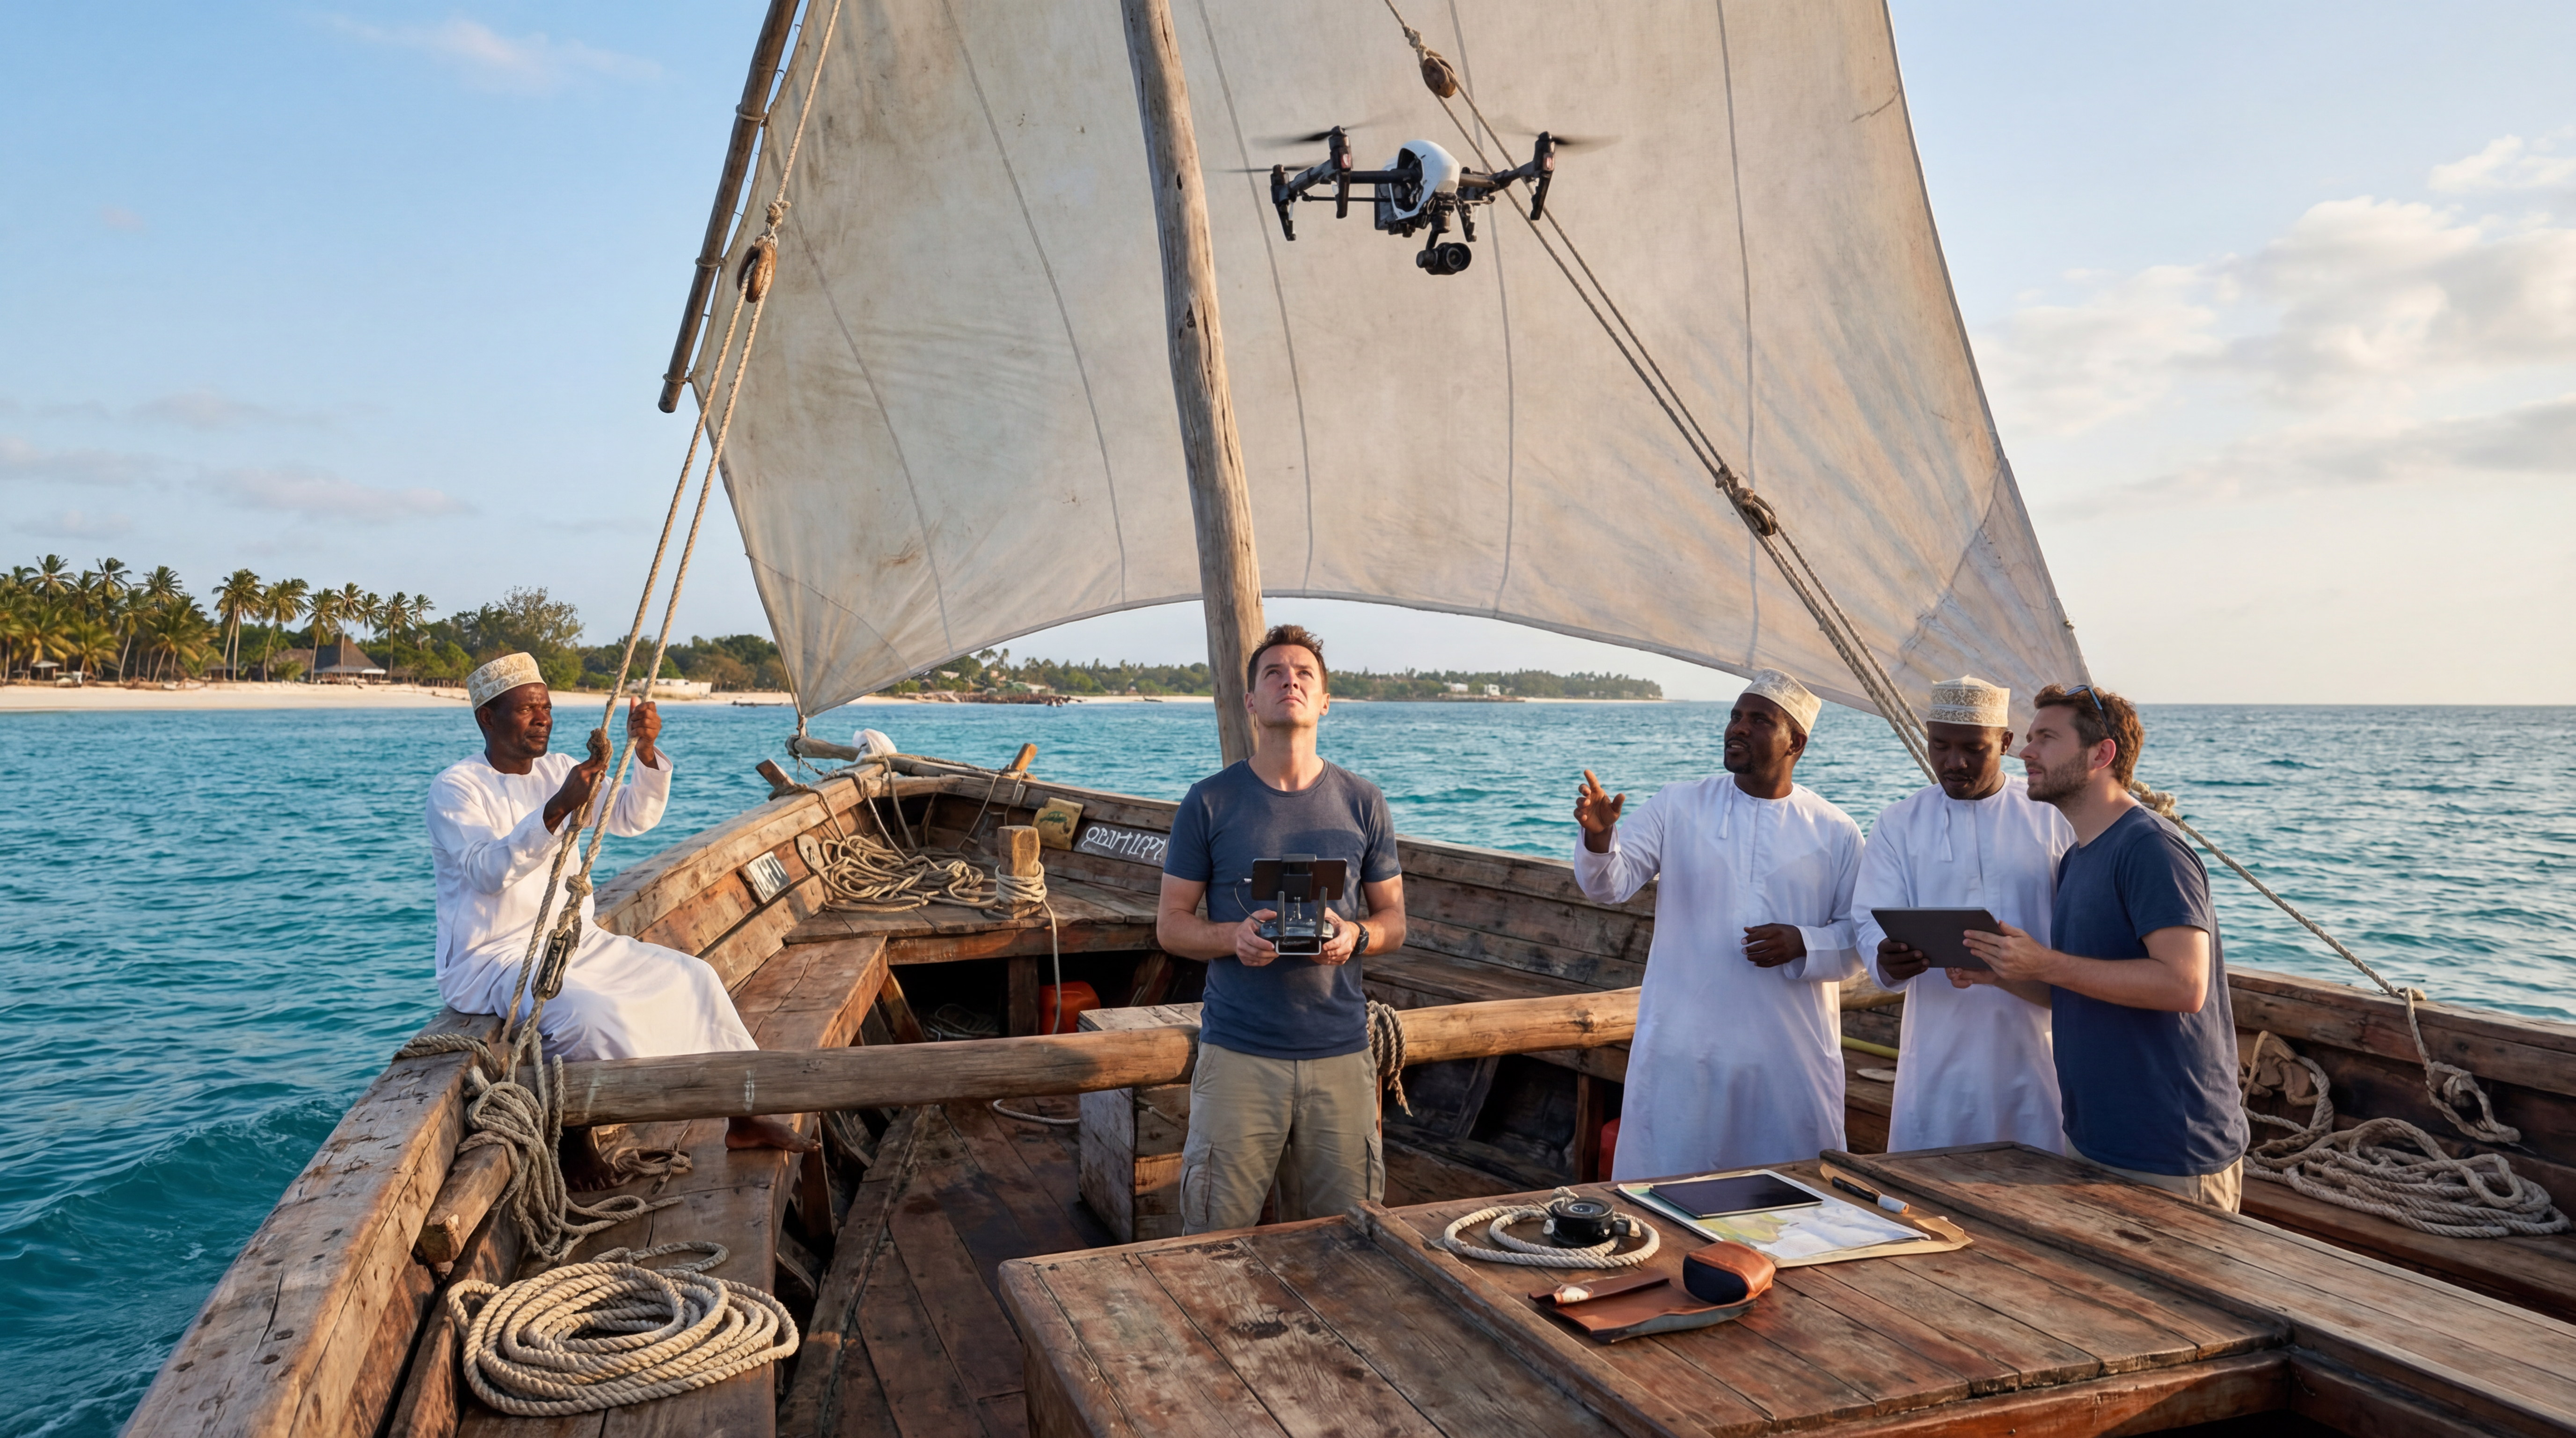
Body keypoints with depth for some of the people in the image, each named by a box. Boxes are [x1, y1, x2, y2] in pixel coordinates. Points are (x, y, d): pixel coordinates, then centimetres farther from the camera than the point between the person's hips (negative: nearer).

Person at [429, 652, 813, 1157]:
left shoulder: (559, 771, 9)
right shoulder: (454, 789, -12)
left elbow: (635, 817, 0)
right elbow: (486, 872, -27)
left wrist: (645, 750, -17)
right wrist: (558, 809, -39)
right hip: (491, 959, -7)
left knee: (692, 977, -4)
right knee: (595, 1015, -33)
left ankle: (745, 1119, 1)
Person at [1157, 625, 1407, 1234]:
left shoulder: (1362, 802, 6)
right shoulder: (1210, 802, 1)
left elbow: (1394, 921, 12)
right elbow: (1171, 923, 4)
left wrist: (1356, 935, -11)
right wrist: (1234, 936, -16)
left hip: (1341, 1053, 2)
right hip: (1238, 1054, -2)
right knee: (1217, 1237, 1)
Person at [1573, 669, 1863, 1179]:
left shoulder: (1836, 832, 3)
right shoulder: (1678, 806, 2)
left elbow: (1859, 938, 4)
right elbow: (1613, 882, -7)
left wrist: (1802, 945, -16)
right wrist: (1599, 837, -28)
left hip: (1792, 1055, 1)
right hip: (1683, 1048, 0)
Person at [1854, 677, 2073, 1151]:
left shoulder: (2053, 817, 5)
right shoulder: (1899, 824, 6)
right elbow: (1871, 921, -2)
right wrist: (1887, 959, -25)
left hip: (2037, 1040, 0)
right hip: (1941, 1052, 0)